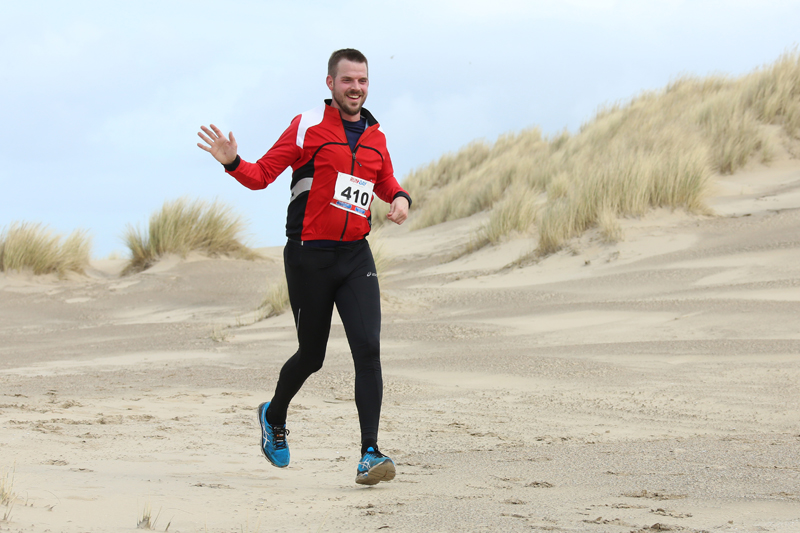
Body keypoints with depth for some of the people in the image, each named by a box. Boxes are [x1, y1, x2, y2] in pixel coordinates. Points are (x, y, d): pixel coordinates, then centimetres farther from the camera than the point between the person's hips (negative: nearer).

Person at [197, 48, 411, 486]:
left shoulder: (374, 137, 10)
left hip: (355, 256, 3)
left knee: (368, 349, -13)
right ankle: (274, 416, 39)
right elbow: (262, 175, -5)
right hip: (309, 255, -3)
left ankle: (369, 454, -16)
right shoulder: (308, 127, -5)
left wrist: (400, 199, 4)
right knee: (311, 355, 7)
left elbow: (387, 183, 27)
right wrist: (232, 162, -25)